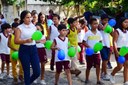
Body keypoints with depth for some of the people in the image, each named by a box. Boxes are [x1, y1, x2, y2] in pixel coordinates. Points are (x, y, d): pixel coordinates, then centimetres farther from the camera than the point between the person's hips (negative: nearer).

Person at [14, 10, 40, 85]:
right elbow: (16, 41, -13)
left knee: (37, 72, 3)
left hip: (33, 49, 4)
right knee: (27, 72, 4)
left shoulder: (34, 26, 8)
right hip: (24, 50, -4)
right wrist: (26, 40, -25)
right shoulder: (19, 28, -6)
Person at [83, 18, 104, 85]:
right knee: (89, 66, 7)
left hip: (97, 52, 3)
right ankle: (87, 79, 23)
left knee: (98, 66, 0)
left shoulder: (99, 33, 3)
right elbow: (84, 42, -7)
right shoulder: (88, 33, -8)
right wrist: (89, 47, -19)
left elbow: (100, 41, 11)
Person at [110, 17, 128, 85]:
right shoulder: (117, 31, -6)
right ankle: (112, 75, 22)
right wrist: (116, 51, -21)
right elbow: (114, 42, -12)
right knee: (120, 66, -6)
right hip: (119, 50, -6)